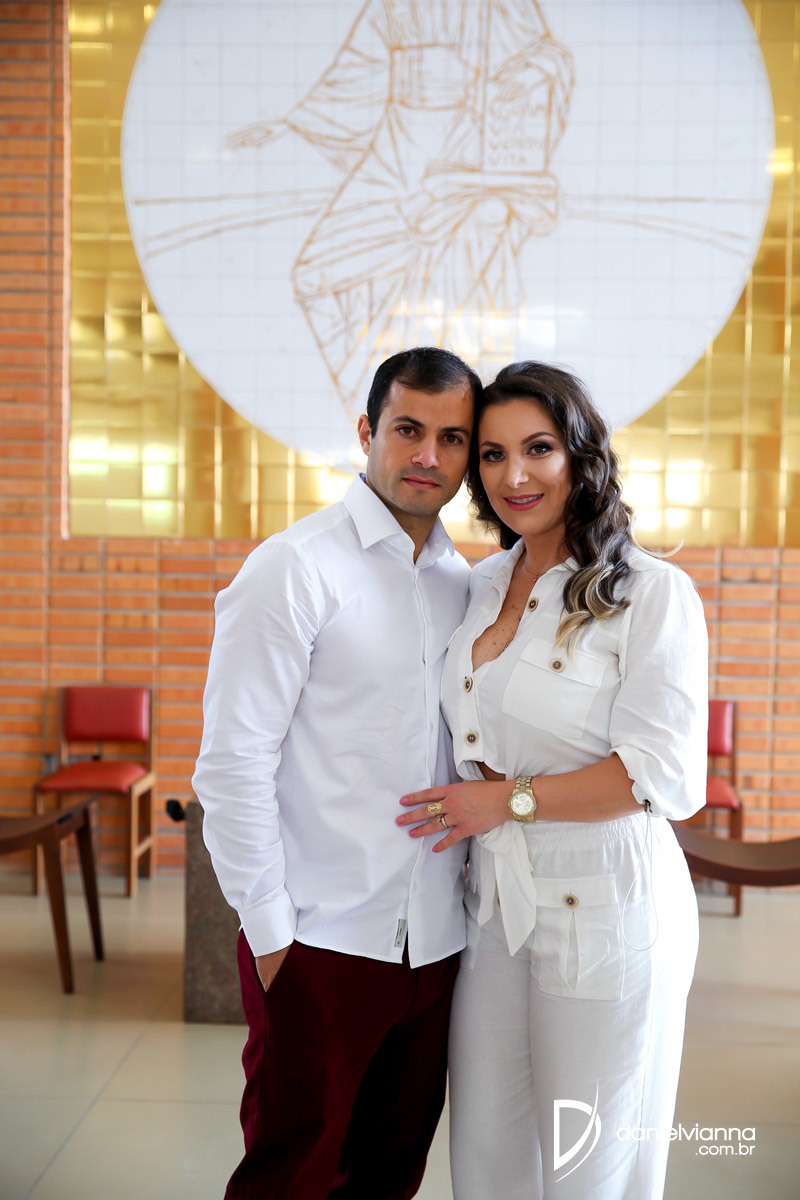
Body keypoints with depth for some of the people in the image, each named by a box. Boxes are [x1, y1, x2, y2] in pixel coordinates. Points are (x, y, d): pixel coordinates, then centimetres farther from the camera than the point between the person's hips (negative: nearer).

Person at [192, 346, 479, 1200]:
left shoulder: (463, 582, 8)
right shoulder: (294, 569, -10)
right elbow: (232, 764, -13)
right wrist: (269, 931, -12)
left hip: (435, 938, 6)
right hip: (320, 943, -5)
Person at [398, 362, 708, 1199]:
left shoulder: (653, 595, -12)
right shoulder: (482, 587, 9)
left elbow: (666, 775, -17)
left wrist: (511, 800, -14)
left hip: (604, 908, -6)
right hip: (495, 899, 6)